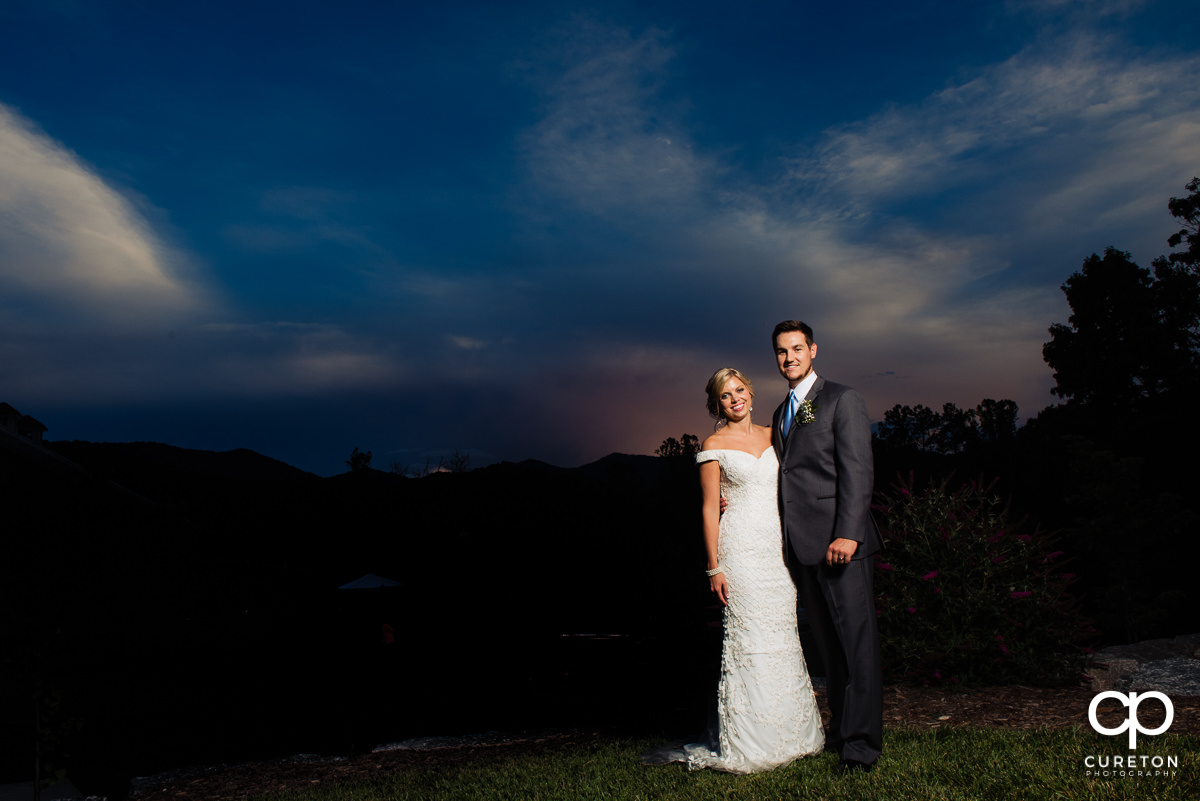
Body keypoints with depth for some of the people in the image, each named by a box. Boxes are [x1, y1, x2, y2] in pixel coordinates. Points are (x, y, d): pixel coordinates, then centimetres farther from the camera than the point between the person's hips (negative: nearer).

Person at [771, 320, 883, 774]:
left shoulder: (842, 400, -2)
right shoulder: (780, 414, 20)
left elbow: (857, 471, -11)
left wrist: (847, 533, -20)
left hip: (839, 543, -7)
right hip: (803, 546, 7)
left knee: (856, 640, -2)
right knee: (828, 644, 14)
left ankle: (862, 744, 5)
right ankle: (841, 728, 25)